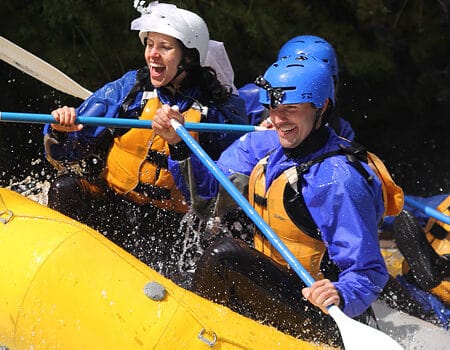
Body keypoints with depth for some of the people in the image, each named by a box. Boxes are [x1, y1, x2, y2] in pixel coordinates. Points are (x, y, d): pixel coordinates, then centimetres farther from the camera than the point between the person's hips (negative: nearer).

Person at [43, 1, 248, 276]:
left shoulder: (216, 108, -3)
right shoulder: (128, 88, 2)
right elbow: (63, 156, 2)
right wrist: (61, 132, -19)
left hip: (165, 222, -1)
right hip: (109, 202, 2)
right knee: (65, 189, -25)